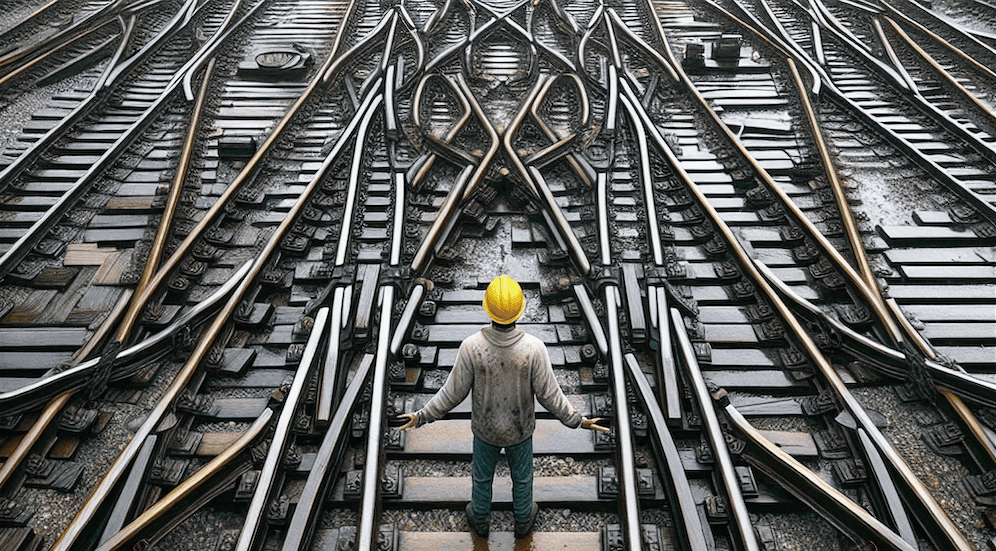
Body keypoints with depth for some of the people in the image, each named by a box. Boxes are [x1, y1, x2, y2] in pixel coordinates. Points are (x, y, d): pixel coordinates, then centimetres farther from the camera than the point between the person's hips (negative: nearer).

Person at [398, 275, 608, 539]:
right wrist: (578, 421, -5)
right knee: (522, 475, 29)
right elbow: (549, 395, -22)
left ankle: (480, 520, 55)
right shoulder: (534, 348, -32)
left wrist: (422, 416, -5)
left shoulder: (471, 346, -32)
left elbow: (454, 392, -21)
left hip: (485, 427, 0)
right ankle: (523, 521, 55)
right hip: (520, 428, 0)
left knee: (482, 474, 29)